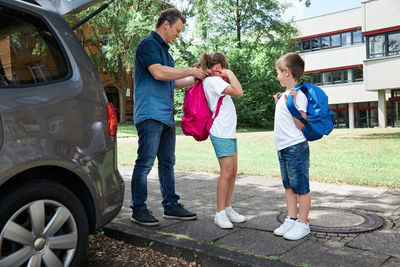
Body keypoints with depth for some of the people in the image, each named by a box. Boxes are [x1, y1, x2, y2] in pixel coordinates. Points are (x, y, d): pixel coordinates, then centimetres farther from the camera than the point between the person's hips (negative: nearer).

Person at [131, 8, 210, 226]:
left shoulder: (164, 49, 23)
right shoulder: (148, 45, -5)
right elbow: (158, 73, -20)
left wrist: (196, 79, 18)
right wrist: (191, 71, -12)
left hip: (166, 116, 10)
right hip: (150, 114, -10)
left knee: (167, 163, 12)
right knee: (145, 162, -6)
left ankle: (171, 205, 20)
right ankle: (138, 209, 3)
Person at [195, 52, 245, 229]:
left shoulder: (210, 81, 20)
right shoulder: (213, 80, -10)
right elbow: (238, 92, -17)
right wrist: (230, 74, -7)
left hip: (229, 132, 10)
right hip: (221, 133, -10)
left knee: (232, 172, 10)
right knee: (226, 173, -9)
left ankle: (227, 208, 19)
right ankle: (220, 213, -1)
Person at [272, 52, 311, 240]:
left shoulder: (298, 95, -13)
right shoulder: (284, 94, 15)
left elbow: (301, 125, -18)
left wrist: (293, 105, -25)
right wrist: (278, 104, 24)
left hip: (295, 147, -10)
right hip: (283, 148, 10)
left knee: (301, 187, 1)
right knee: (289, 186, 16)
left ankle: (303, 223, 11)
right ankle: (291, 219, 26)